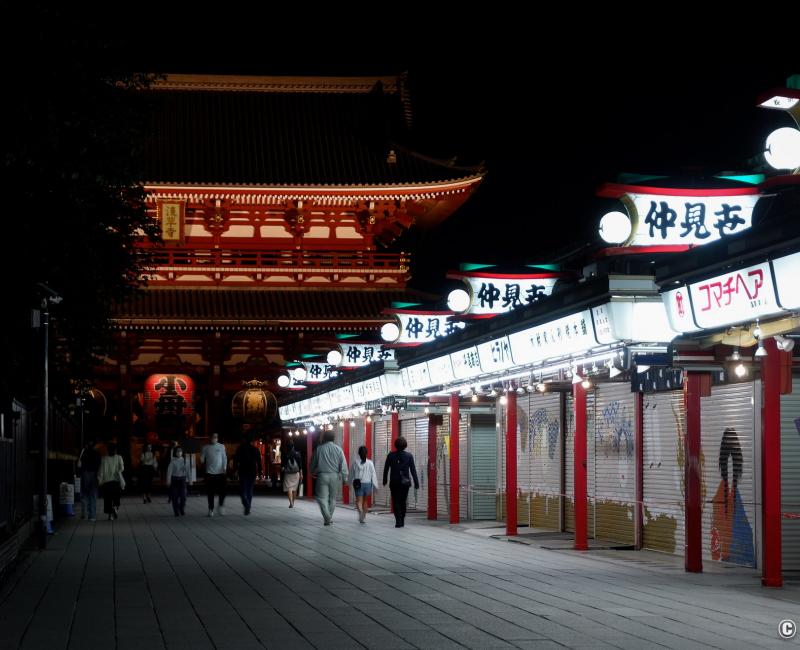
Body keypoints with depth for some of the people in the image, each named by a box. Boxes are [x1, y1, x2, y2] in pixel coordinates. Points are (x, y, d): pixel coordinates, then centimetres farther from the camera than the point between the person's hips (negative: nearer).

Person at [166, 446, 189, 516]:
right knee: (175, 496, 0)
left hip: (182, 479, 1)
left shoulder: (185, 461, 4)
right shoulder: (173, 461, -4)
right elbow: (169, 471, -9)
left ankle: (182, 510, 14)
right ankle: (176, 511, 11)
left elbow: (187, 471, 7)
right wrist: (168, 480, -16)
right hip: (174, 478, -1)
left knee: (183, 495, -4)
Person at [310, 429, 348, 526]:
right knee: (332, 498, 15)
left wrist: (312, 473, 29)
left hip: (322, 475, -2)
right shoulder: (338, 449, 0)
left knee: (322, 497, -1)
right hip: (334, 475, 2)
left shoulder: (319, 449, 0)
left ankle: (327, 518, -18)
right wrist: (345, 478, 2)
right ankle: (329, 517, 21)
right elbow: (343, 465, -3)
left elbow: (313, 463, 10)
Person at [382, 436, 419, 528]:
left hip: (394, 482, -1)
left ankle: (398, 521, -12)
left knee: (396, 502, 2)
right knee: (403, 502, 16)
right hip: (405, 482, 1)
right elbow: (413, 470, -5)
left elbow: (386, 469, 2)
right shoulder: (409, 456, -5)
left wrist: (384, 480, 14)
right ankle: (402, 521, 22)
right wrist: (416, 483, -1)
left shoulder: (391, 455, -5)